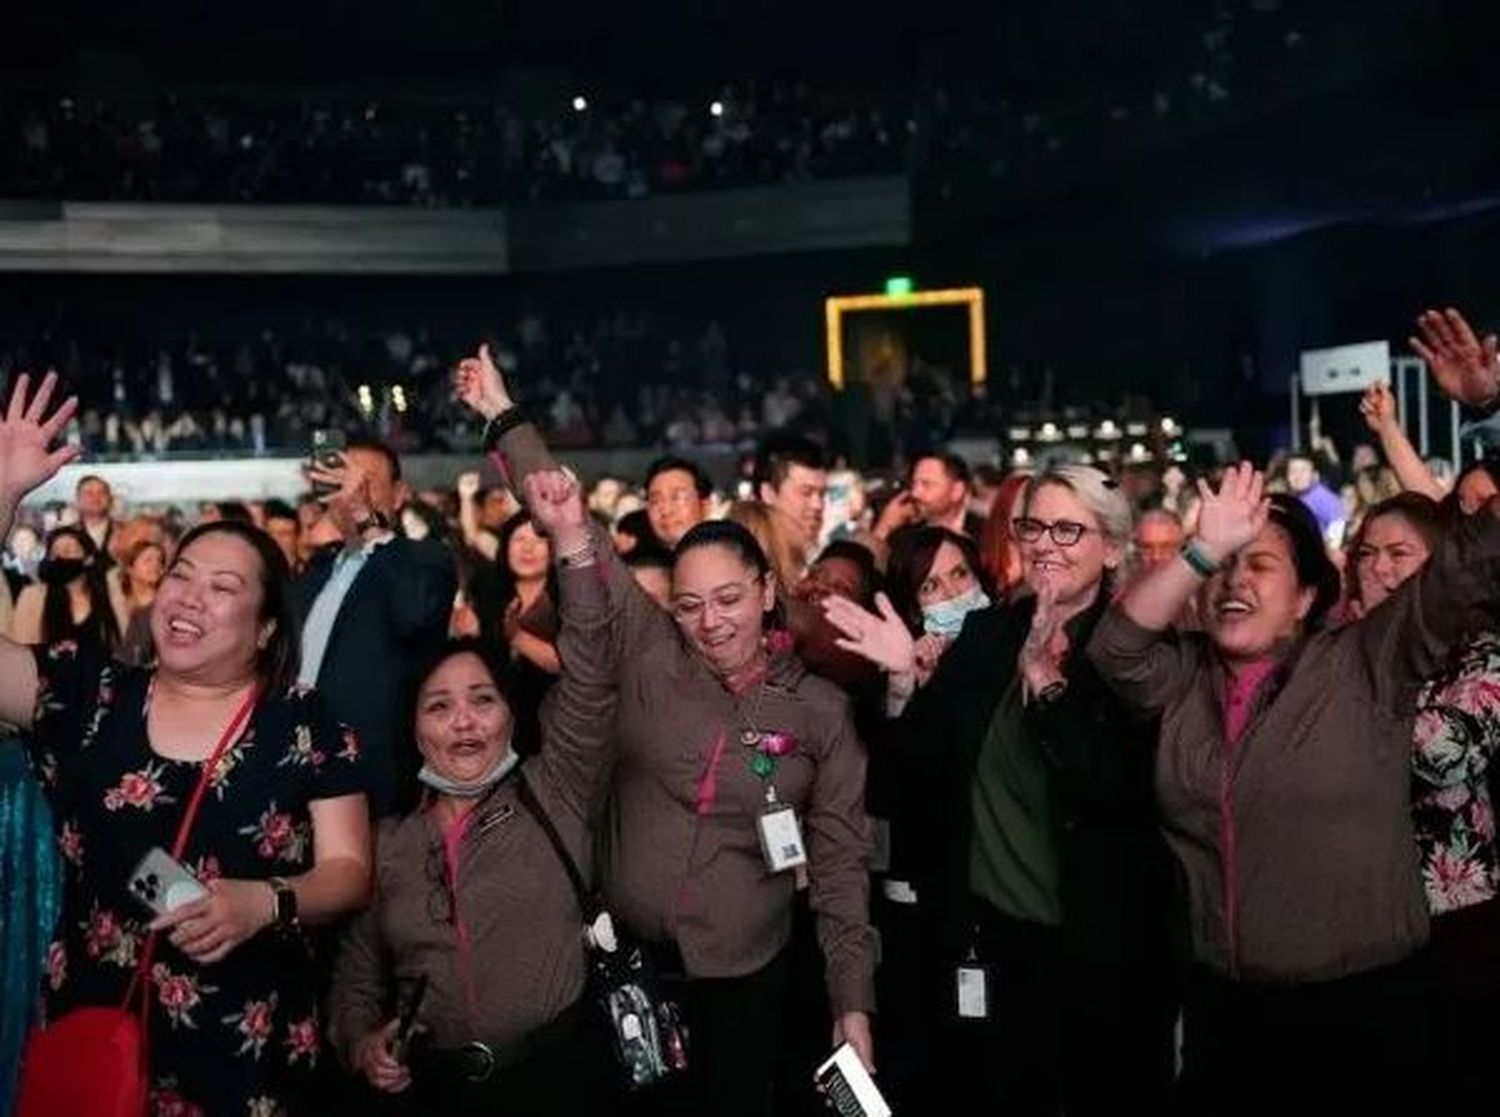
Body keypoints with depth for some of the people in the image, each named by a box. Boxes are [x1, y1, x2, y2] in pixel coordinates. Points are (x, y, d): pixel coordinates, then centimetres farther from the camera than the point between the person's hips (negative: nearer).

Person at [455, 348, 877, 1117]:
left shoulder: (821, 711, -3)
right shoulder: (647, 660, -3)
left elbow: (840, 862, 0)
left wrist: (852, 1002, -4)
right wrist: (503, 420, -5)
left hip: (744, 976, 0)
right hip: (628, 959, 1)